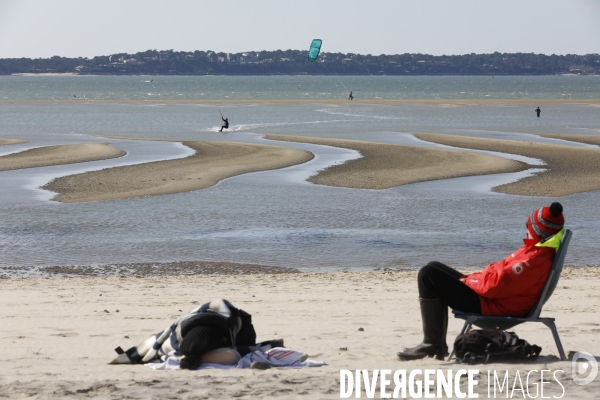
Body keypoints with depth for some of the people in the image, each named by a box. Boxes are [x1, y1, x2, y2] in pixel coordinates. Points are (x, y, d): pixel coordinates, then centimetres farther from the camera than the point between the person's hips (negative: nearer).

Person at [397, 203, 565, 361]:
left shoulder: (535, 259, -26)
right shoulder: (543, 251, 7)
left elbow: (495, 285, -27)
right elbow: (505, 271, 15)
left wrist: (468, 280, -9)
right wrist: (471, 279, 4)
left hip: (495, 306, -11)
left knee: (429, 274, -9)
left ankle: (432, 344, -5)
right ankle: (437, 345, 20)